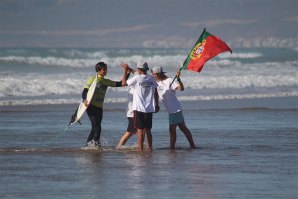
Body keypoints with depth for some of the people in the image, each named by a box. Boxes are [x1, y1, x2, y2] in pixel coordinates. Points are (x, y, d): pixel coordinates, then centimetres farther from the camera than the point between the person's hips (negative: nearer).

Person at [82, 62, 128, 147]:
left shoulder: (106, 82, 12)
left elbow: (120, 84, 9)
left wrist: (125, 72, 0)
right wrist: (84, 100, -29)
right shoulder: (93, 79, -5)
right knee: (97, 127, -16)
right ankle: (96, 143, -8)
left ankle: (88, 144, 19)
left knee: (95, 128, 9)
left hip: (99, 108, 6)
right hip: (91, 107, -6)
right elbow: (85, 91, -10)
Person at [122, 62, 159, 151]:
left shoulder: (137, 78, -10)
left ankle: (140, 148, -8)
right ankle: (150, 147, 15)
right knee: (148, 129, 13)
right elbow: (156, 93, 11)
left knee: (140, 129, -3)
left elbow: (124, 83, 0)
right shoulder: (152, 79, 5)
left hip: (139, 108, -5)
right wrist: (156, 105, 19)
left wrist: (125, 71, 8)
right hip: (149, 108, 5)